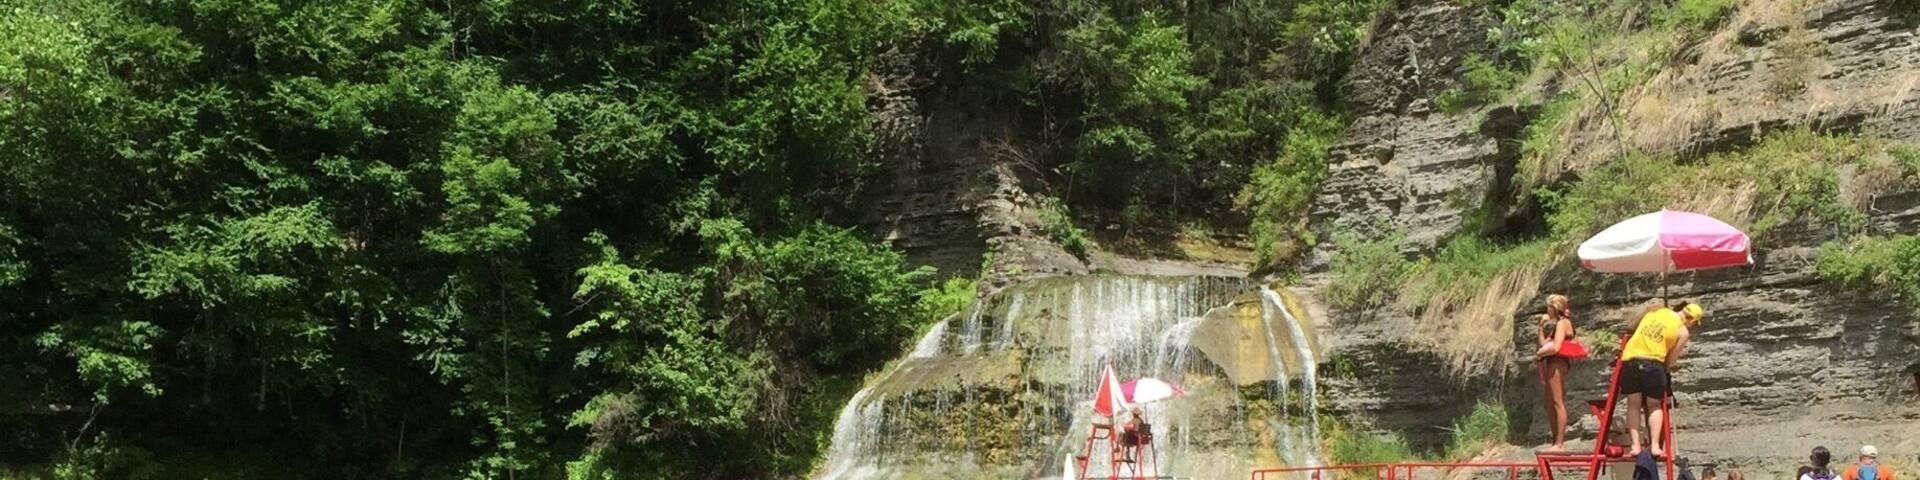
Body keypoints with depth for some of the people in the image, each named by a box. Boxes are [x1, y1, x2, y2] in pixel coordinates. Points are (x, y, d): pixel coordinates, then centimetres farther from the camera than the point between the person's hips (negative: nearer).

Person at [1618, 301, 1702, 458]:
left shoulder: (1656, 311, 14)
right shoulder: (1683, 332, 3)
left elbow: (1632, 326, 28)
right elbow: (1671, 361, 6)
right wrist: (1667, 369, 25)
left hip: (1630, 358, 3)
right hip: (1653, 363, -3)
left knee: (1633, 405, 11)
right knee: (1655, 406, 13)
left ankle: (1635, 445, 1)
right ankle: (1655, 445, 2)